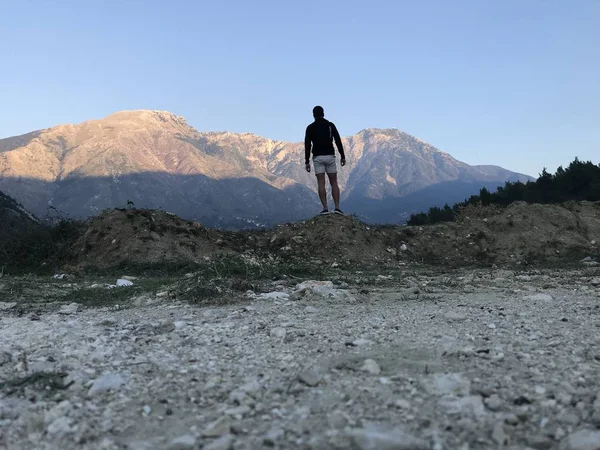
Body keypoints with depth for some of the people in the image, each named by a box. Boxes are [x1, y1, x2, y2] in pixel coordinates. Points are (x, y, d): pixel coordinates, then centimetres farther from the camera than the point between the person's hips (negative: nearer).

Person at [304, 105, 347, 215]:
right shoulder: (330, 125, 6)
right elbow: (338, 141, 0)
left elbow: (307, 145, -2)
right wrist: (343, 156, 4)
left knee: (321, 183, -2)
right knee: (334, 183, 6)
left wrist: (307, 162, 2)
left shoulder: (310, 127, 3)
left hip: (317, 157, -1)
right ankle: (337, 207, -4)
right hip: (330, 157, 1)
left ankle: (325, 208, -11)